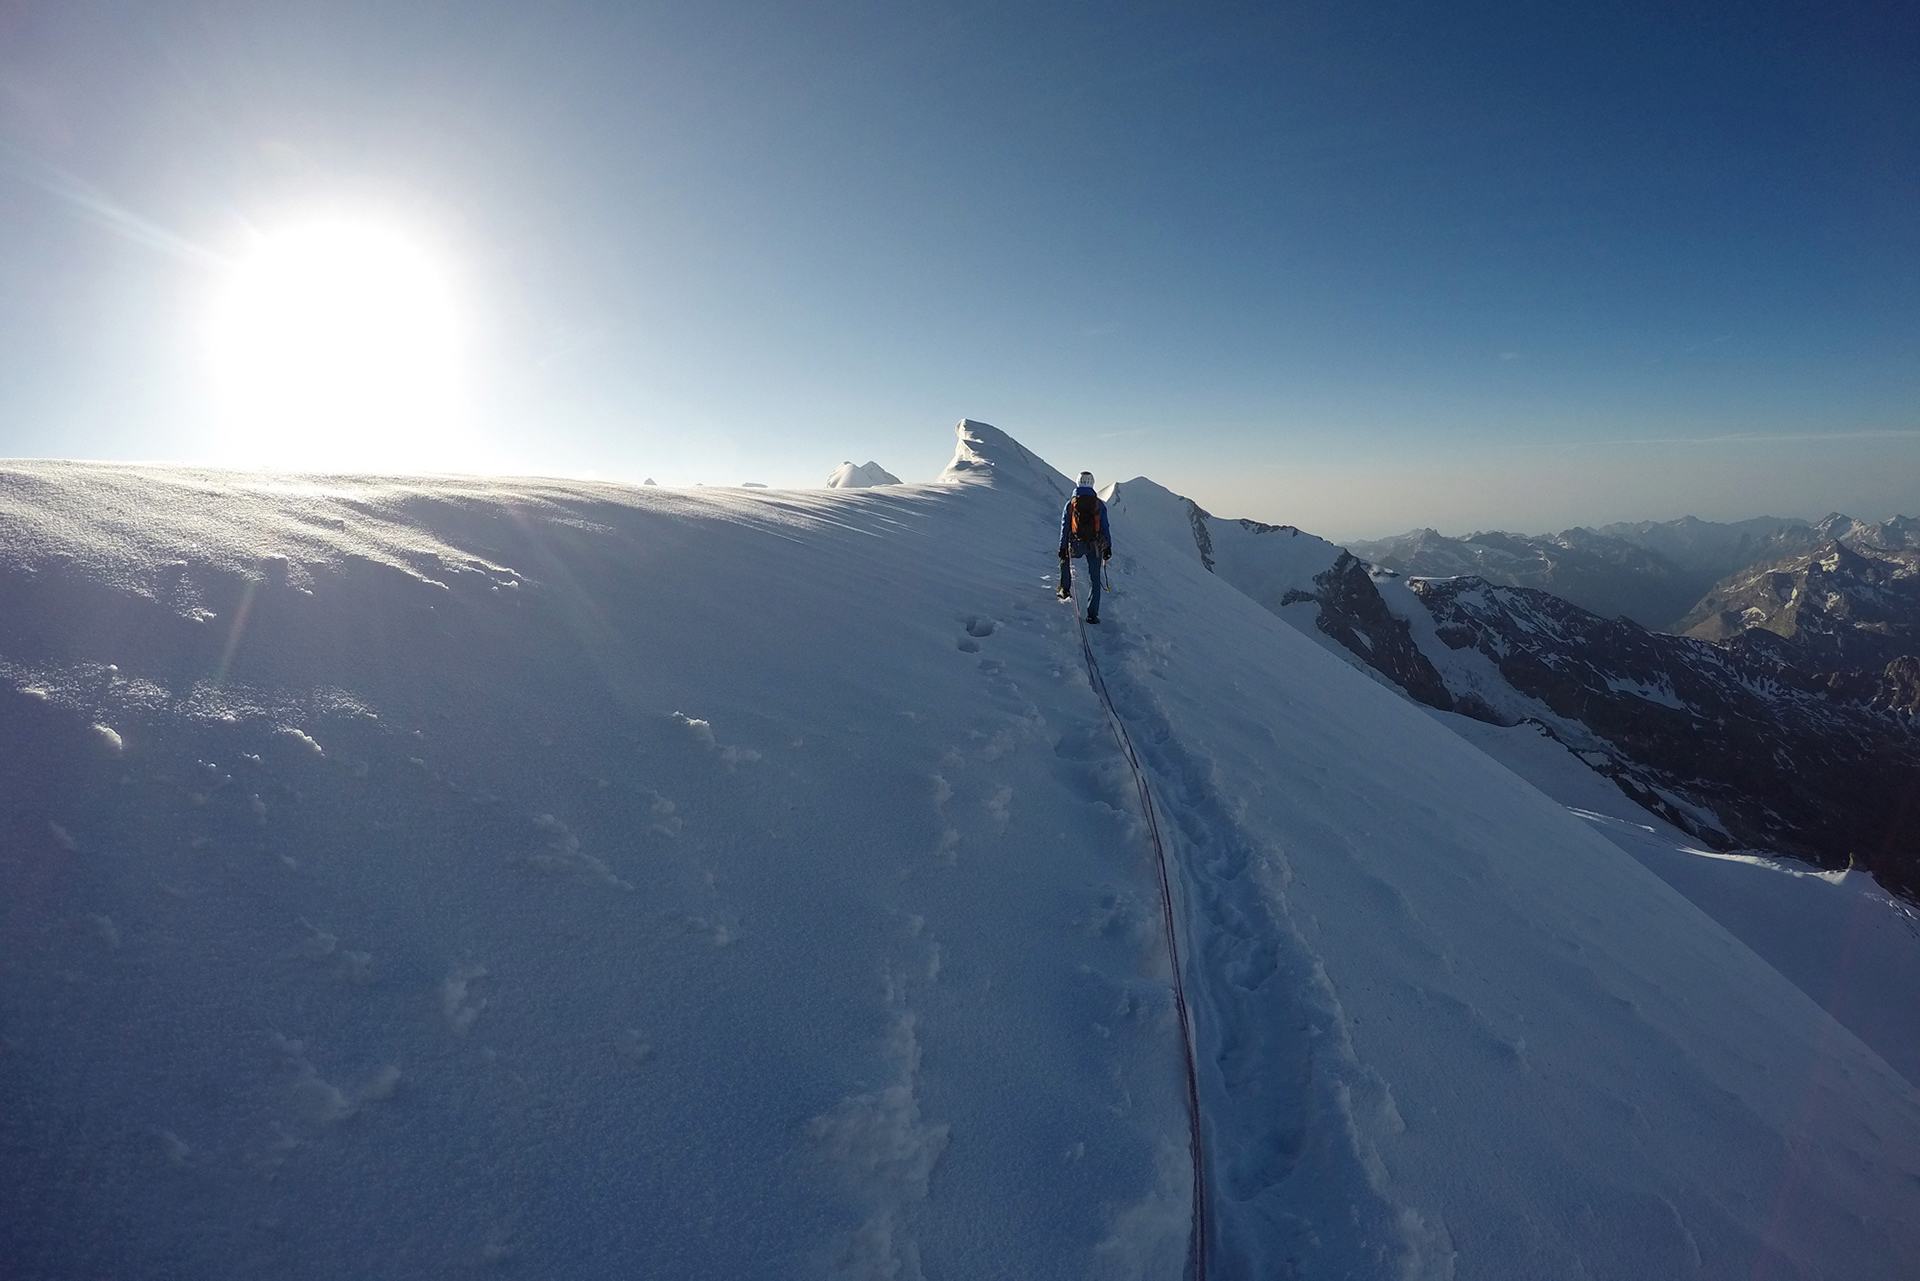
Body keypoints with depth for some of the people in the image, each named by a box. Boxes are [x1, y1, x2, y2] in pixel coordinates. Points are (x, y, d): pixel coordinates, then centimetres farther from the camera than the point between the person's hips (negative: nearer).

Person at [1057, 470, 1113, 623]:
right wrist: (1108, 547, 9)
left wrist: (1062, 547, 5)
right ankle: (1092, 614, 1)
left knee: (1065, 560, 33)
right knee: (1094, 579, 5)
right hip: (1095, 546, 0)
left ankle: (1065, 589, 35)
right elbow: (1105, 527, 2)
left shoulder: (1071, 503, -1)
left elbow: (1065, 527, -1)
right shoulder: (1099, 504, 1)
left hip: (1076, 546, 0)